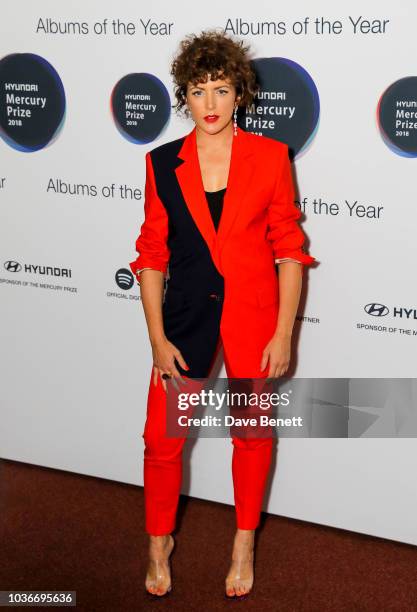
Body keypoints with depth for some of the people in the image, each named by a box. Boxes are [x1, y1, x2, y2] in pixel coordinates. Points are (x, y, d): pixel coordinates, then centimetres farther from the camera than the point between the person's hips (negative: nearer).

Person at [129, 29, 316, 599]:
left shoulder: (270, 156, -4)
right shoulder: (164, 162, -1)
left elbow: (290, 248, -3)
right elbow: (152, 254, 1)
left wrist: (283, 334, -7)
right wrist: (158, 338, -4)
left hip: (253, 310, 0)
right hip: (186, 312, 1)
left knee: (253, 432, 11)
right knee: (162, 439, 2)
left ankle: (245, 544, 34)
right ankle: (159, 543, 28)